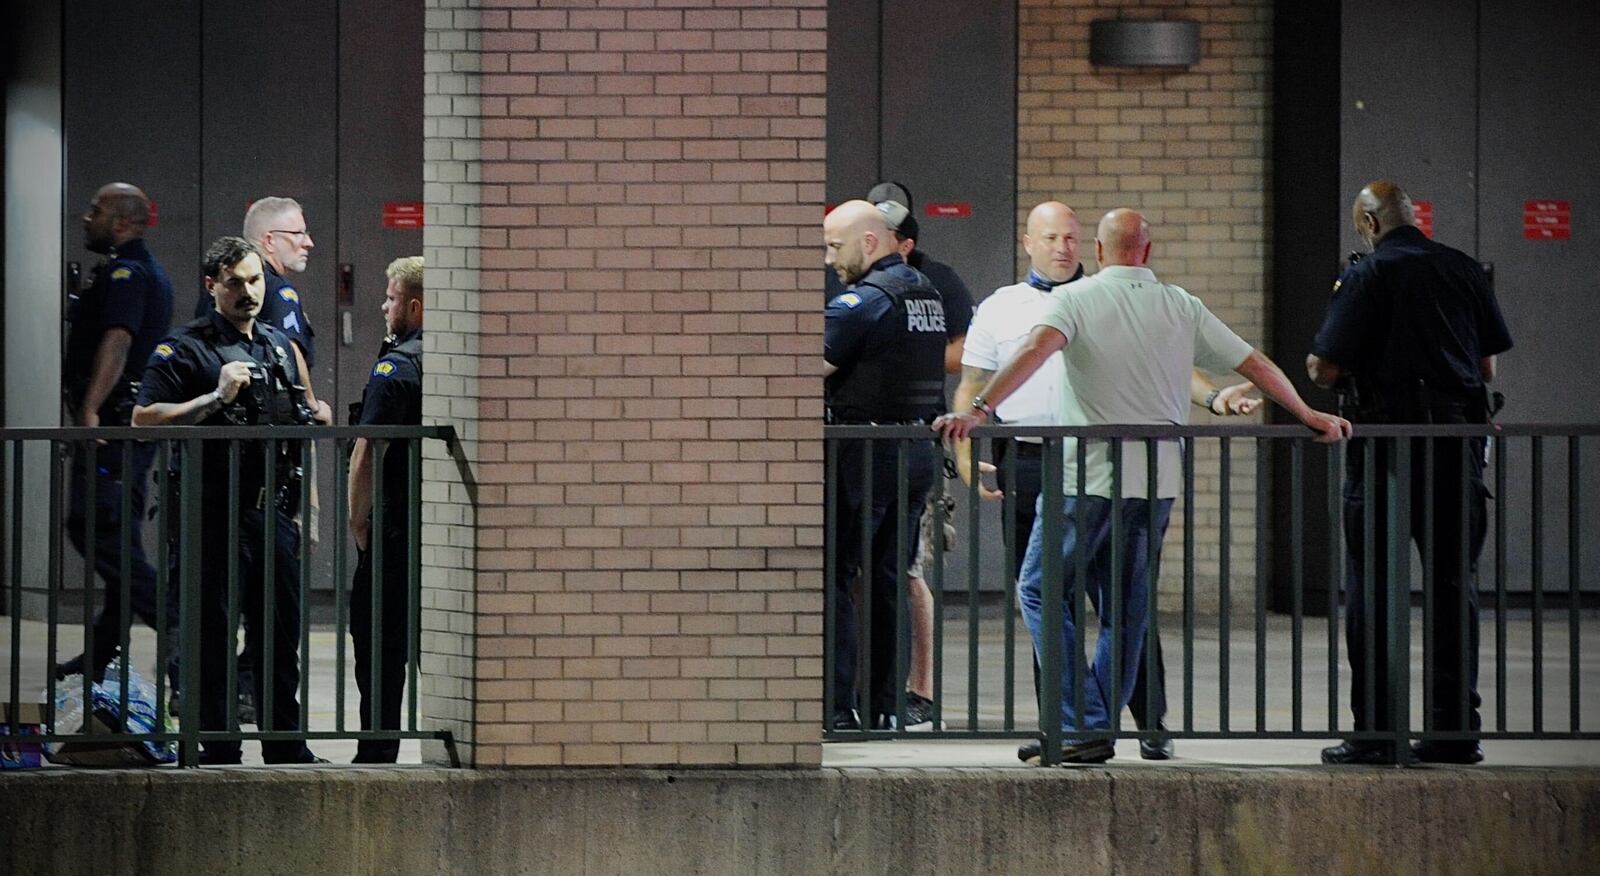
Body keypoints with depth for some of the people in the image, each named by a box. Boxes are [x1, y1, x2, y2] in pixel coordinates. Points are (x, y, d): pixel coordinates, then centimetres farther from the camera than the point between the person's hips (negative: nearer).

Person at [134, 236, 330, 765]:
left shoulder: (280, 347, 18)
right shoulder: (184, 349, -4)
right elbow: (144, 419, -15)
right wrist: (216, 398, -20)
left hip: (272, 511, 6)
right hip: (214, 516, -6)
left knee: (282, 634, 11)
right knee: (212, 641, -2)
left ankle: (286, 747, 20)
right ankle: (219, 755, 4)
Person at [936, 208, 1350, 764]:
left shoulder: (1075, 299, -4)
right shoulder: (1182, 308, 9)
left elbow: (1036, 350, -22)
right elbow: (1253, 364, 13)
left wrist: (979, 410, -28)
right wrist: (1309, 416, 24)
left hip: (1087, 479, -4)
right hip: (1157, 483, 4)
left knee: (1040, 590, 5)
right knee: (1127, 608, 15)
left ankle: (1082, 724, -7)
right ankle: (1100, 729, 15)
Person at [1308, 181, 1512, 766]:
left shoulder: (1366, 277, -7)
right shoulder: (1464, 271, 8)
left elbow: (1324, 370, -9)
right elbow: (1488, 366, 12)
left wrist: (1315, 367, 13)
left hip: (1386, 440, -5)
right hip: (1458, 444, 5)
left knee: (1372, 587, 1)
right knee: (1454, 585, 10)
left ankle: (1374, 732, -1)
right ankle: (1456, 728, 10)